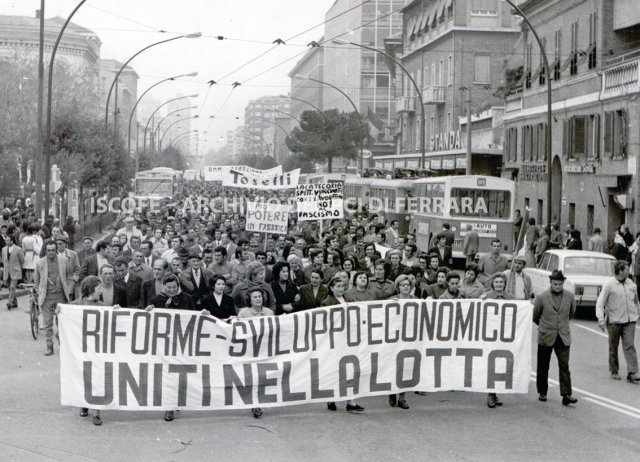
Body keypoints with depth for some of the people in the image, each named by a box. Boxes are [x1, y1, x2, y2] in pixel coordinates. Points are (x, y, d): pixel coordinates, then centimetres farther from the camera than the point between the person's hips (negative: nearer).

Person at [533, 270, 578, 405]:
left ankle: (566, 395, -9)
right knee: (543, 367, 8)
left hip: (563, 336, 1)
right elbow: (535, 315, 7)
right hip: (546, 337, -1)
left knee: (564, 366, -7)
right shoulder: (542, 297, -9)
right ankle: (542, 392, 23)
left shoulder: (570, 296, -2)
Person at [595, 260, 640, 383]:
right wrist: (601, 319, -18)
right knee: (613, 347, 8)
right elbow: (600, 303, -8)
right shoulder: (608, 285, -6)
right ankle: (614, 371, 22)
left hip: (629, 321, 2)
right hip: (614, 321, -2)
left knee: (629, 346, -8)